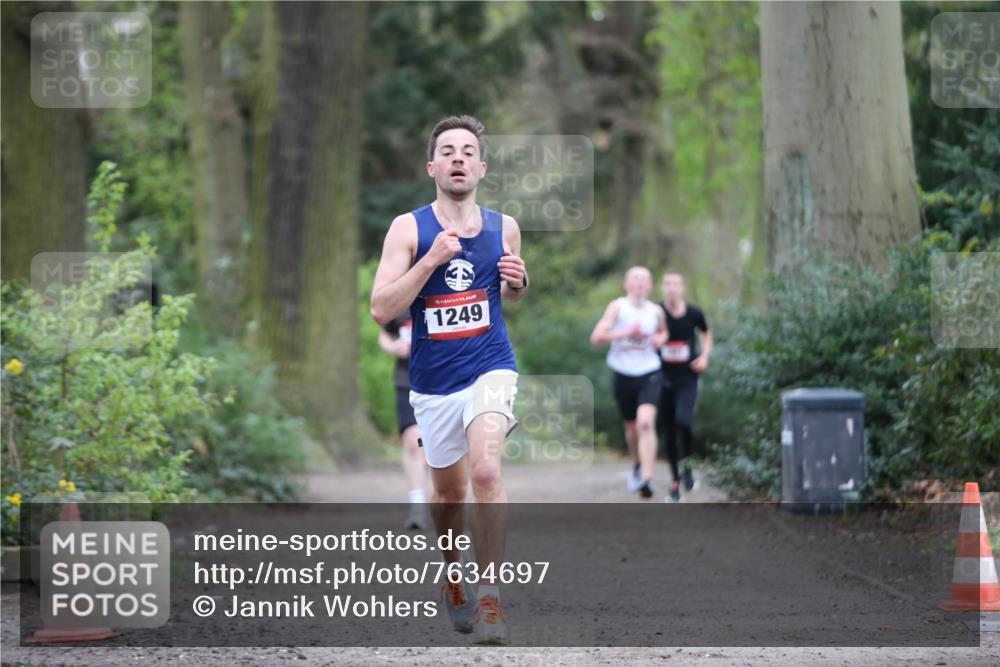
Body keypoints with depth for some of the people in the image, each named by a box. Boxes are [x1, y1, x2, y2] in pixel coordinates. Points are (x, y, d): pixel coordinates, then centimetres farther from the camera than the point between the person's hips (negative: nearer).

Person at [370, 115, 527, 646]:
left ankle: (488, 597, -19)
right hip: (433, 381, 1)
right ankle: (453, 573, 43)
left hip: (490, 368, 0)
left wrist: (517, 281, -3)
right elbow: (381, 309, -14)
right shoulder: (409, 229, -6)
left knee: (485, 469, -24)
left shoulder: (503, 228, 2)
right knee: (449, 491, 15)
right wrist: (432, 259, -23)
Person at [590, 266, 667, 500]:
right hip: (623, 375, 0)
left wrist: (660, 339, 3)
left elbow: (663, 331, 26)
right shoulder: (618, 307, -6)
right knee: (631, 427, 15)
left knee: (646, 423, -21)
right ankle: (638, 465, 44)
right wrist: (626, 332, -23)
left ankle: (647, 478, -27)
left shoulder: (656, 311, 3)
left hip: (649, 375, 0)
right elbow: (596, 337, -14)